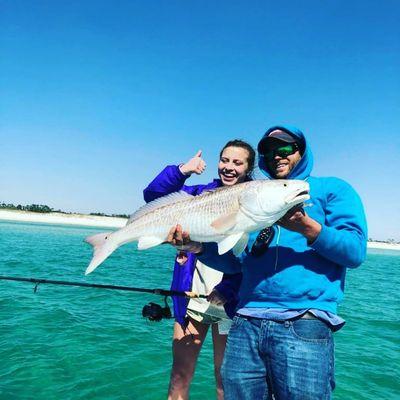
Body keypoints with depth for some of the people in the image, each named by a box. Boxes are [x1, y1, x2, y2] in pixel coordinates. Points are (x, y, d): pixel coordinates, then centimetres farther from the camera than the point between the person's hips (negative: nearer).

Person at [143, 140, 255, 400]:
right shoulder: (202, 192, 9)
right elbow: (152, 195, 2)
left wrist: (226, 290, -19)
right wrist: (181, 171, -11)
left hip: (229, 301, -2)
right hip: (192, 293, 3)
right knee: (179, 377, 9)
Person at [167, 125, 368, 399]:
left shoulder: (332, 189, 8)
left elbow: (356, 251, -5)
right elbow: (235, 262, 17)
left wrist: (307, 227, -20)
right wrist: (198, 247, -1)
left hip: (303, 323, -4)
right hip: (246, 322, 5)